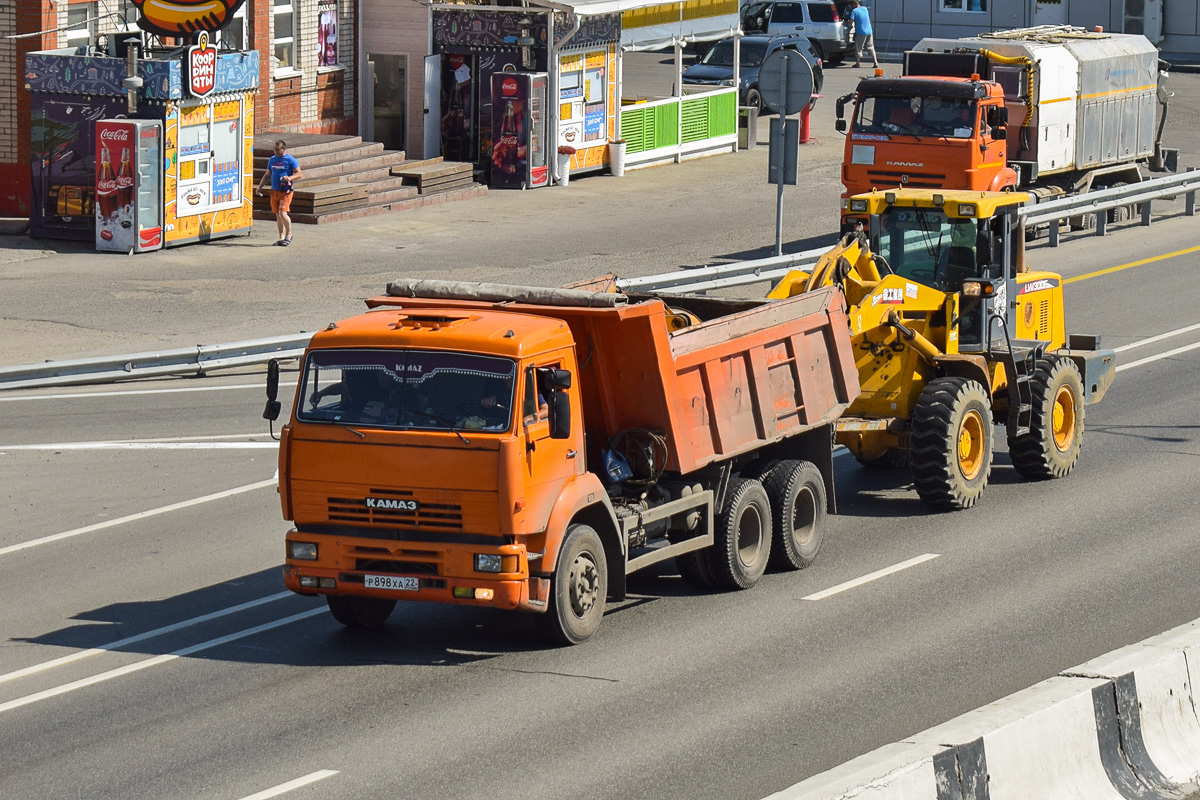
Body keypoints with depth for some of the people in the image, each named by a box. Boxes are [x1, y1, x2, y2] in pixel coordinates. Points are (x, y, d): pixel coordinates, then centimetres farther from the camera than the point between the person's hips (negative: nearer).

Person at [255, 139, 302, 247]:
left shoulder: (290, 160, -4)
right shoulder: (272, 160, 14)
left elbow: (299, 174, -5)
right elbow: (267, 174, 23)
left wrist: (290, 178, -23)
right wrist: (259, 187, 17)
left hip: (286, 191, -6)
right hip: (274, 190, 6)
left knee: (283, 213, -16)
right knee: (278, 215, 6)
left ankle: (289, 234, 3)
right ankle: (282, 237, 12)